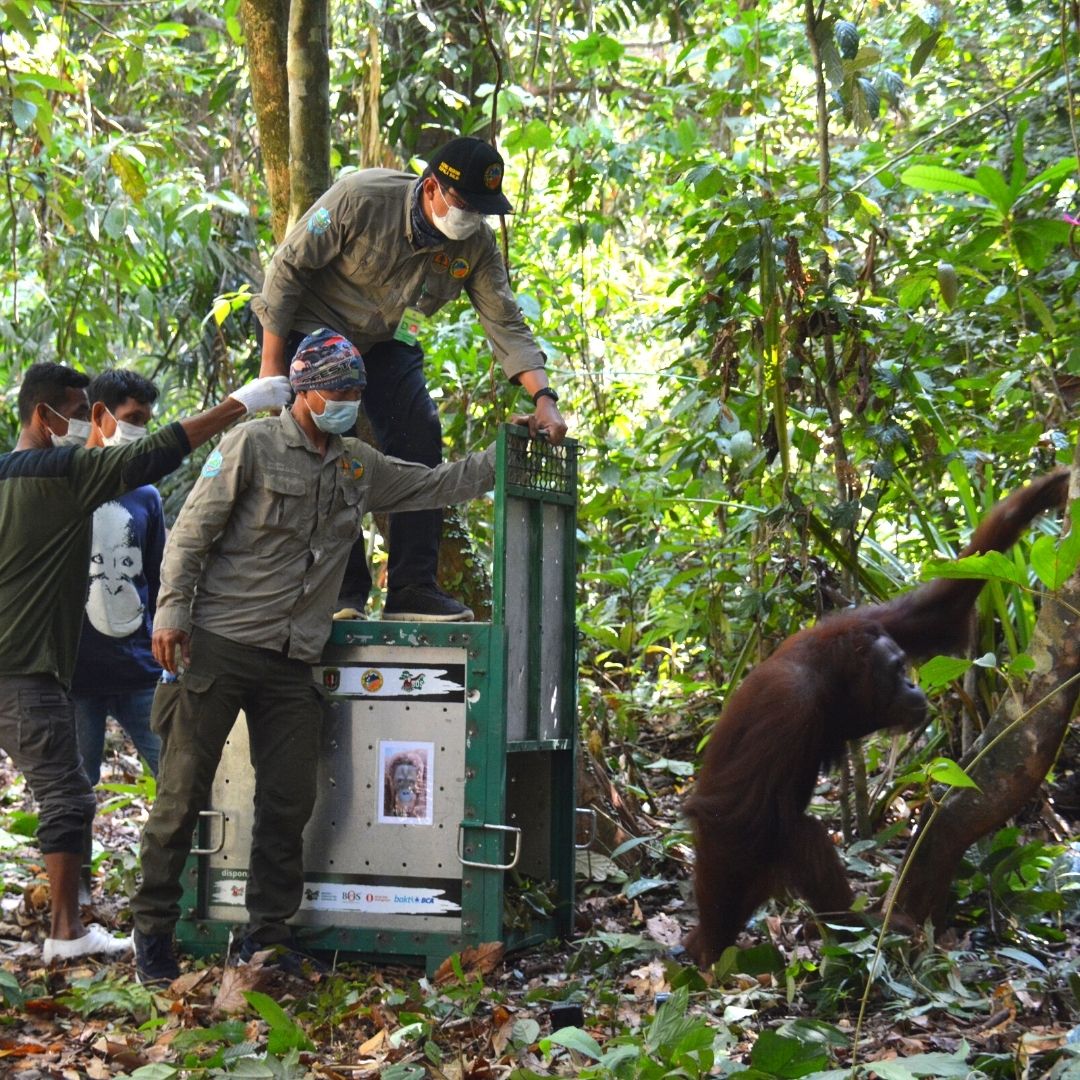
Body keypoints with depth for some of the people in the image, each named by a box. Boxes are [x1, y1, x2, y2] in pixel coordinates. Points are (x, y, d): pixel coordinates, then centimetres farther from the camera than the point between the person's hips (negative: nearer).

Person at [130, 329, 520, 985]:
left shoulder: (360, 466, 15)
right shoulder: (253, 446, -3)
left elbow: (437, 486, 22)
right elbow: (192, 532, -4)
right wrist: (172, 612, -11)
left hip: (292, 661, 5)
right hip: (217, 645, -5)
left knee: (290, 801, 3)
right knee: (185, 792, -2)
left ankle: (268, 933, 14)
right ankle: (154, 927, 10)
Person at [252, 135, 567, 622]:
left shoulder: (476, 244, -14)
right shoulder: (360, 198, -28)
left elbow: (506, 325, -13)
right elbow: (287, 267, -20)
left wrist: (543, 397, -28)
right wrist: (272, 362, -18)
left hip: (387, 344, 5)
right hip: (315, 330, -4)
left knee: (421, 442, -10)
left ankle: (413, 590, -5)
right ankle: (342, 593, -6)